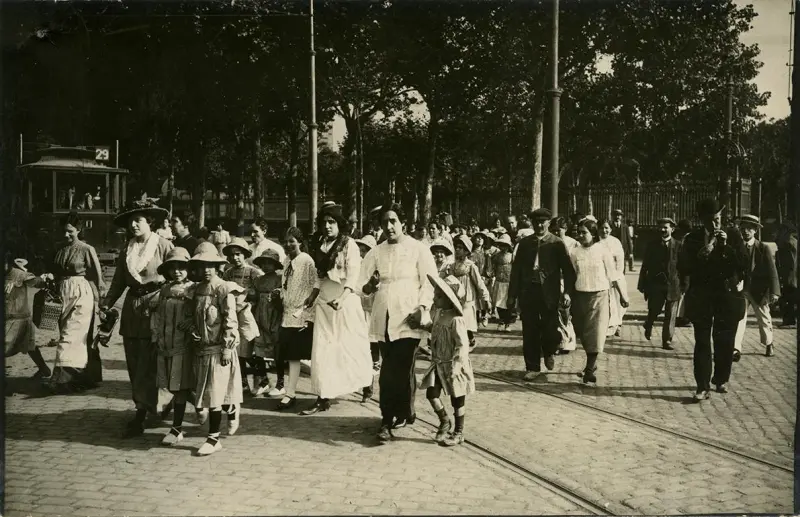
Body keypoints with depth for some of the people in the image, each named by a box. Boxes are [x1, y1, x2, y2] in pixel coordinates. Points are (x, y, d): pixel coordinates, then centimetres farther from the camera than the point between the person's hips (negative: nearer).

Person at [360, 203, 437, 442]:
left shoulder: (418, 249, 1)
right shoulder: (376, 253, 11)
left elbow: (429, 283, -3)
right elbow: (365, 288, 8)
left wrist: (422, 308, -17)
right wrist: (371, 284, -15)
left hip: (407, 318, -4)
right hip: (383, 319, 4)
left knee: (402, 369, -5)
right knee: (389, 370, 5)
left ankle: (401, 413, 9)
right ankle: (401, 414, 13)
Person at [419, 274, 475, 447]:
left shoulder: (456, 320, -21)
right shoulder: (439, 313, 5)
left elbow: (463, 345, -24)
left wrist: (455, 367, -28)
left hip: (453, 366, -7)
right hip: (438, 364, 7)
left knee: (457, 400, 6)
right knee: (431, 393, 0)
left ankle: (458, 433, 21)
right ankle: (444, 422, 23)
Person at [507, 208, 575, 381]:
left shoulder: (557, 243, -1)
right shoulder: (525, 243, 8)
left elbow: (568, 270, -3)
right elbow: (516, 269, 9)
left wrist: (567, 292, -14)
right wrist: (512, 295, 5)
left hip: (549, 293, -2)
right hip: (528, 291, 3)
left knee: (550, 330, -3)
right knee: (530, 332, 5)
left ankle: (548, 352, 30)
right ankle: (533, 367, 19)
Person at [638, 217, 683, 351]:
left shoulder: (678, 246, 1)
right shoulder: (652, 246, 5)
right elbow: (645, 266, 6)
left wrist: (683, 286, -5)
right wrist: (642, 284, 2)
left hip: (673, 286, -1)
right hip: (655, 284, 1)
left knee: (670, 315, 0)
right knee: (654, 311, 7)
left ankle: (667, 341, 7)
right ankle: (648, 326, 39)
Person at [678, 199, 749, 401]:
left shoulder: (733, 236, -1)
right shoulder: (692, 239, 0)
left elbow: (744, 265, -7)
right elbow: (684, 268, -4)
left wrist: (726, 247, -17)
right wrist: (702, 254, -18)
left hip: (728, 295, 0)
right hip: (701, 296, 0)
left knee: (725, 342, 9)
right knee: (702, 342, -2)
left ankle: (721, 379, 28)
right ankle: (703, 386, 0)